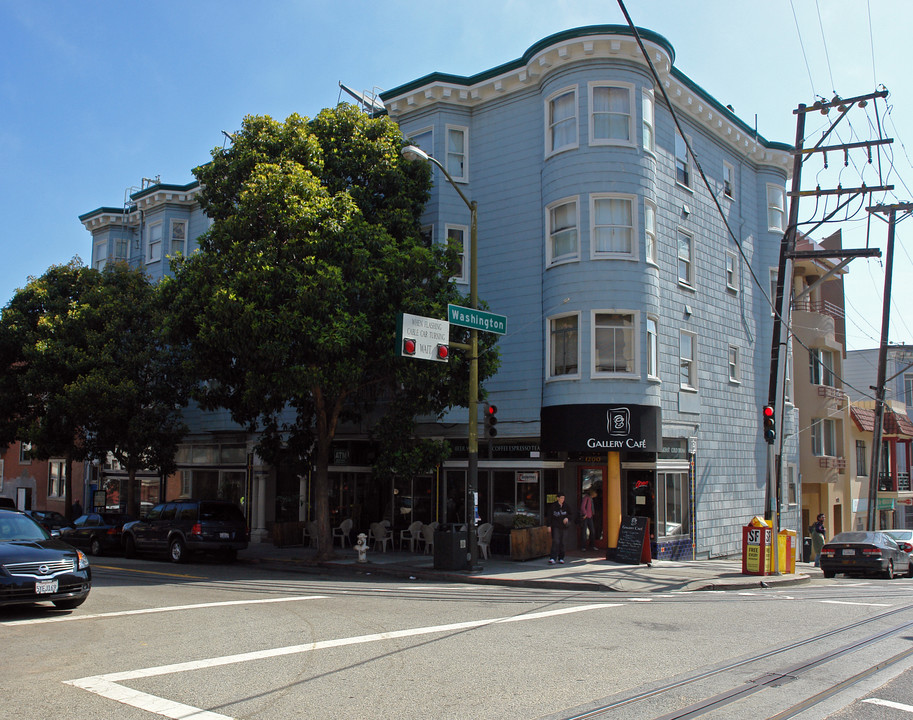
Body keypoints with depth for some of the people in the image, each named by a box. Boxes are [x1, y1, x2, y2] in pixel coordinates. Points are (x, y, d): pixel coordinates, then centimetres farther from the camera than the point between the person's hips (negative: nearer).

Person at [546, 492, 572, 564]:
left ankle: (561, 558, 19)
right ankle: (553, 559, -17)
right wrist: (549, 526, -8)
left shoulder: (565, 506, 7)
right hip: (555, 526, -4)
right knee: (555, 542, -13)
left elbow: (569, 514, 18)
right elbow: (549, 516, -3)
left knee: (562, 542, 8)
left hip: (563, 527, 4)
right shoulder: (553, 506, -5)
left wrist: (567, 518, -5)